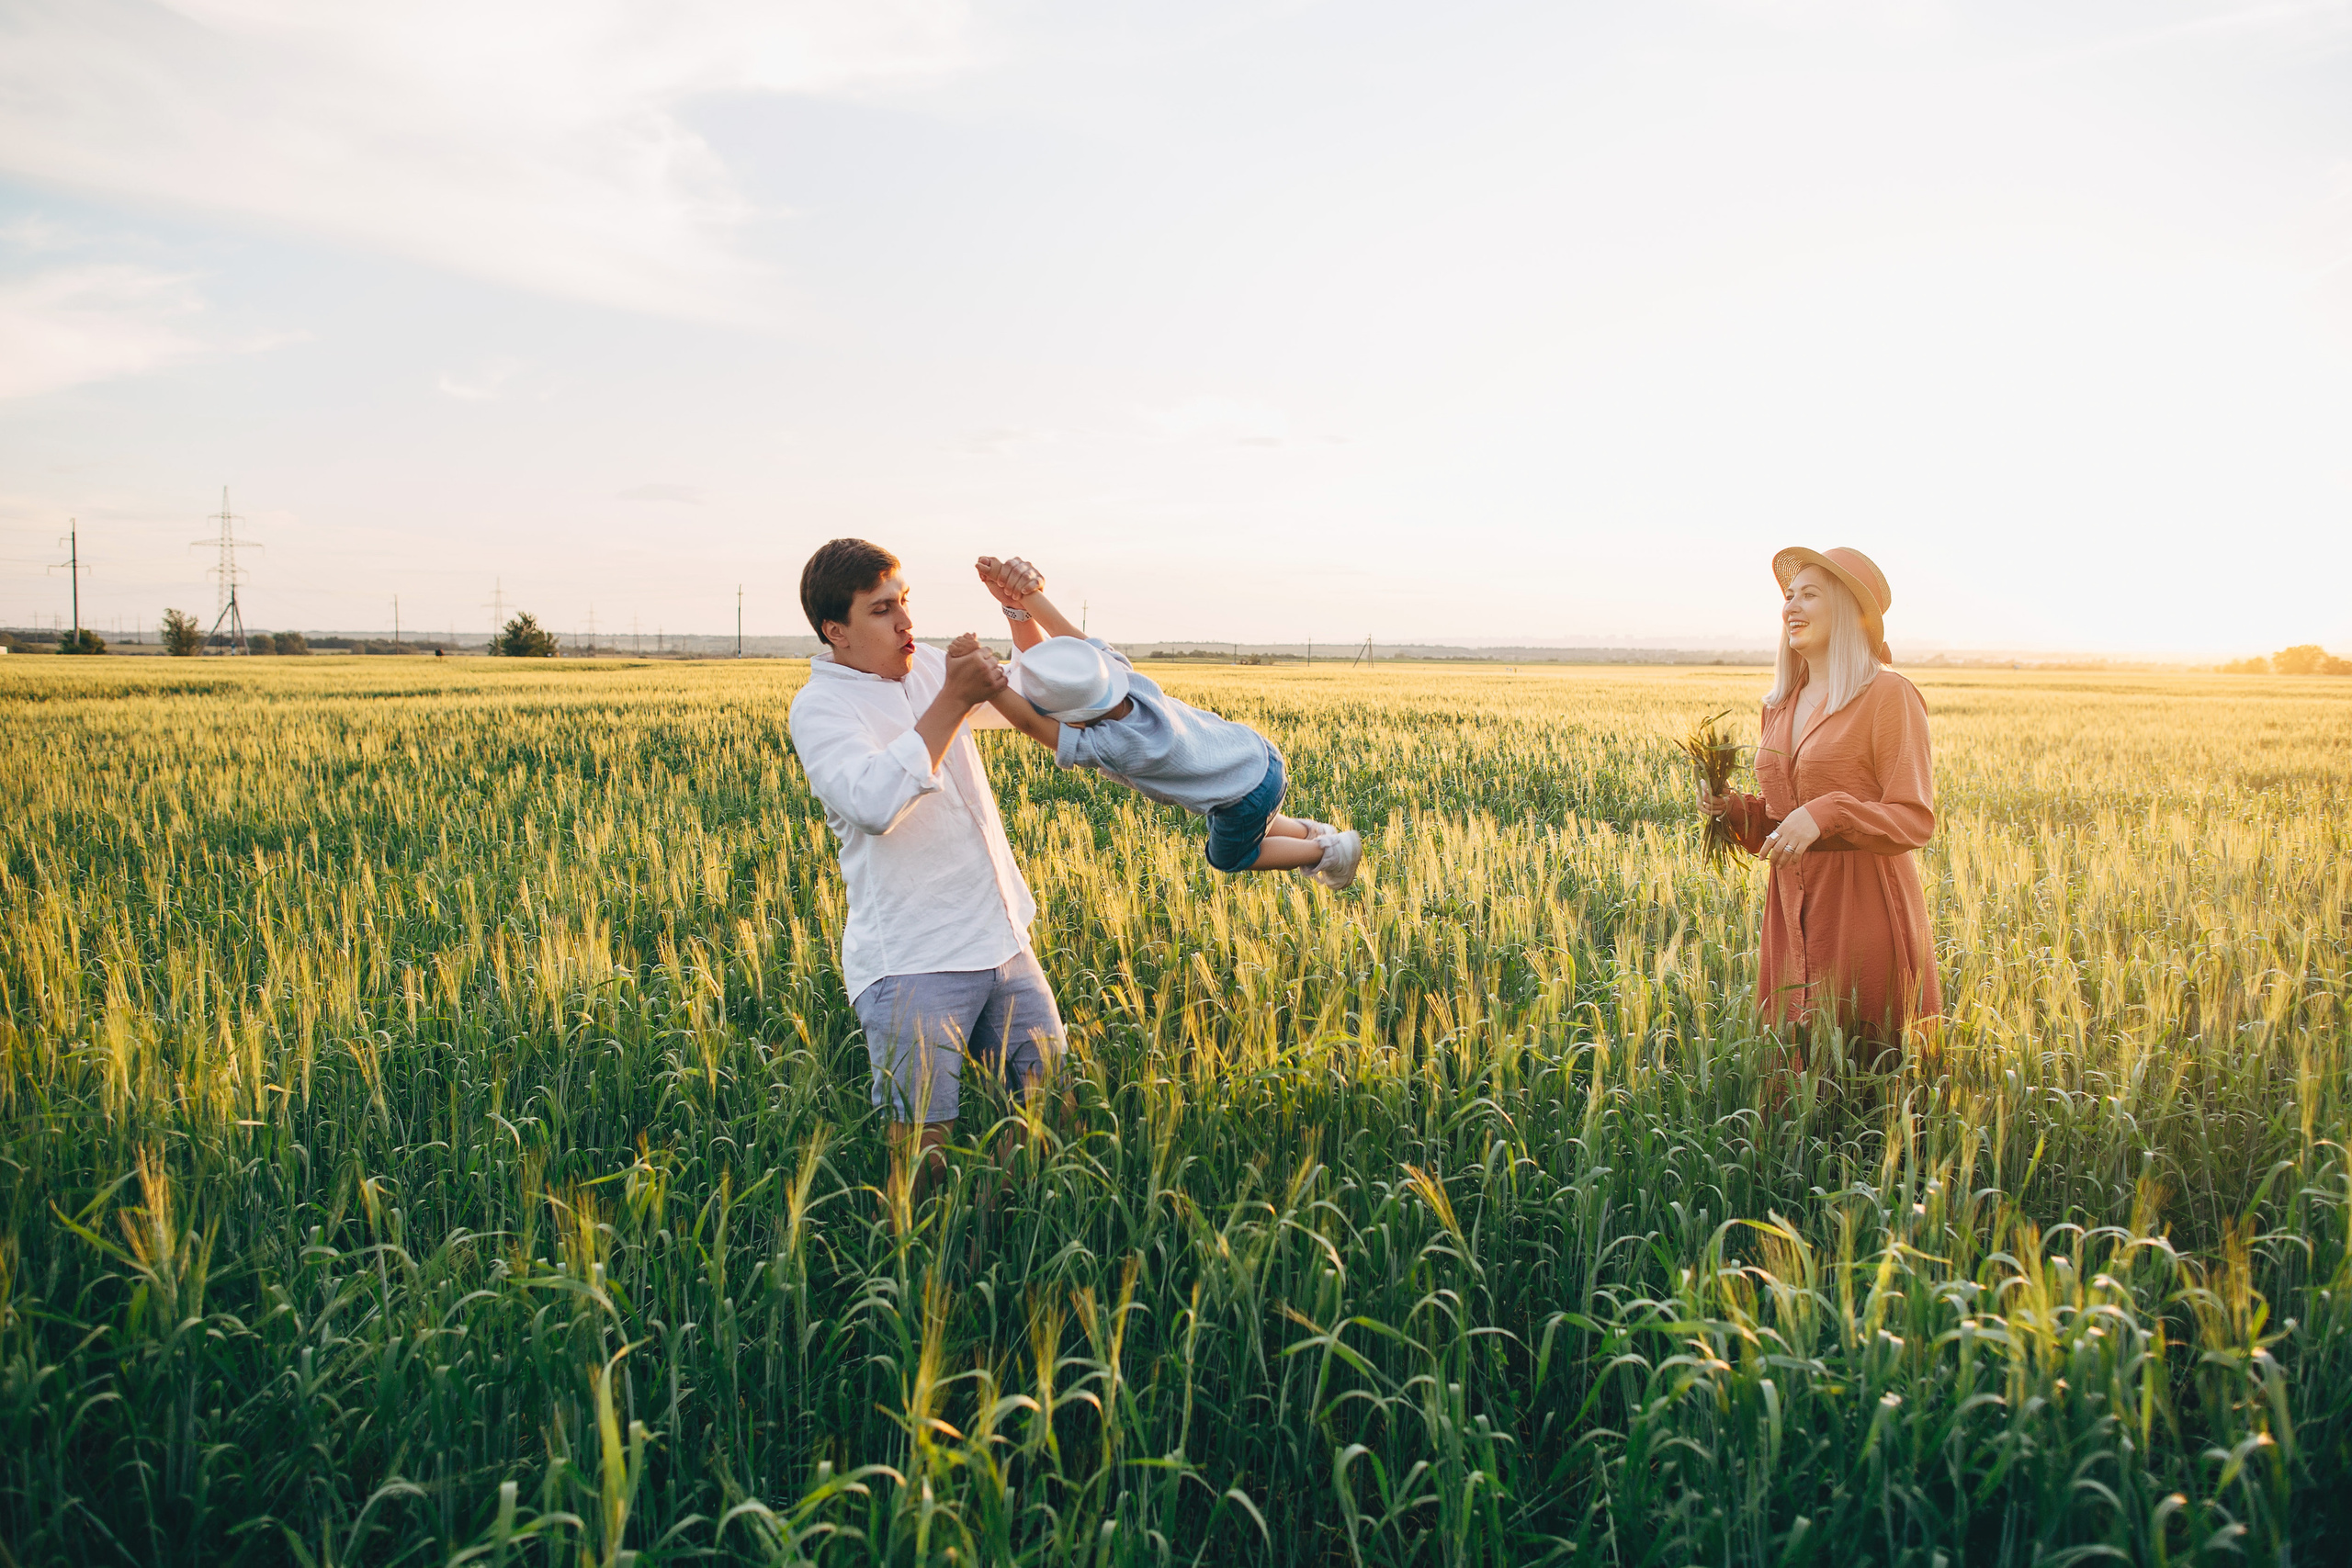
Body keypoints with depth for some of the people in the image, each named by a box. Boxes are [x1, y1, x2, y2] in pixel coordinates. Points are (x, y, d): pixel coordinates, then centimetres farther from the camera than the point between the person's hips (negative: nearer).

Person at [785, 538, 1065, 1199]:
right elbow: (874, 804, -27)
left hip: (1005, 945, 7)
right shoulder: (819, 707, -9)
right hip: (910, 966, -7)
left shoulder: (928, 667, 11)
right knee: (920, 1146, -8)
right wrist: (952, 700, -26)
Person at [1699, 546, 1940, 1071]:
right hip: (1793, 909, 6)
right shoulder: (1781, 705, 14)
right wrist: (1732, 810, 1)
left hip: (1866, 909, -6)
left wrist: (1824, 815, -24)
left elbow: (1915, 820, -12)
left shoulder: (1888, 697, -7)